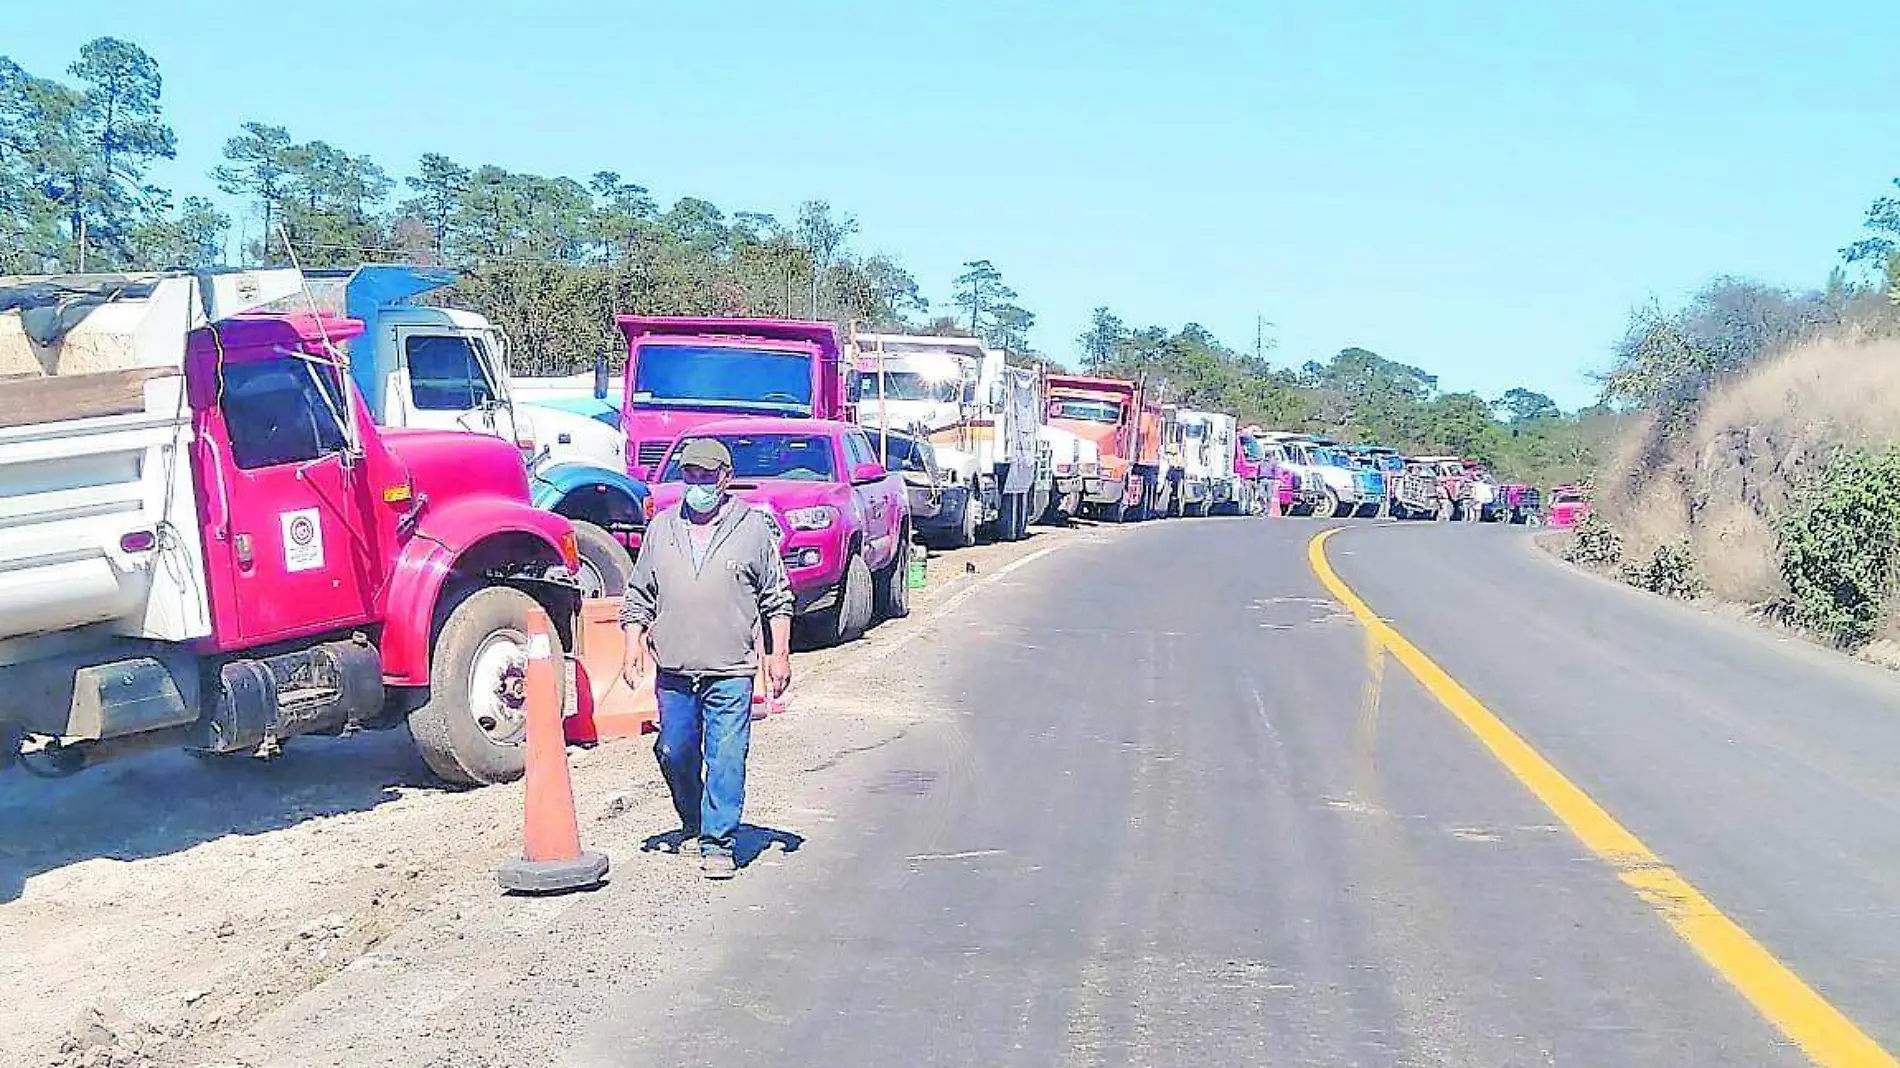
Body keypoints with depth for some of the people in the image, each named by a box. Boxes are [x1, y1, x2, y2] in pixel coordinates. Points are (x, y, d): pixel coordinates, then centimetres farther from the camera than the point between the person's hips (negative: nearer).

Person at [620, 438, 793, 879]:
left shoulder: (754, 528, 3)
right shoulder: (661, 528, 11)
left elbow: (776, 599, 6)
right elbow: (639, 595, 16)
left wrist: (779, 655, 2)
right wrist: (633, 646, 6)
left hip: (730, 671, -3)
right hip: (673, 669, 3)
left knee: (726, 758, -5)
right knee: (675, 754, 11)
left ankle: (717, 843, 3)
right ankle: (693, 823, 34)